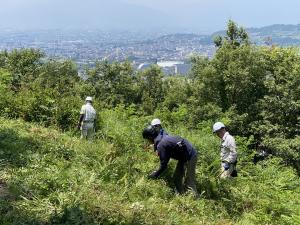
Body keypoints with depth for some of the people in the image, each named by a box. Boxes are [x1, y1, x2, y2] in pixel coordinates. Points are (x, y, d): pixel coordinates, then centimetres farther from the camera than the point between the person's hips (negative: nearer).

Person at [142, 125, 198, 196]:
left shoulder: (161, 145, -21)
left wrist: (155, 175, -3)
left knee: (189, 183, -3)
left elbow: (163, 165, -16)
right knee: (176, 178, 18)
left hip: (189, 157, -10)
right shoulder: (164, 137, 5)